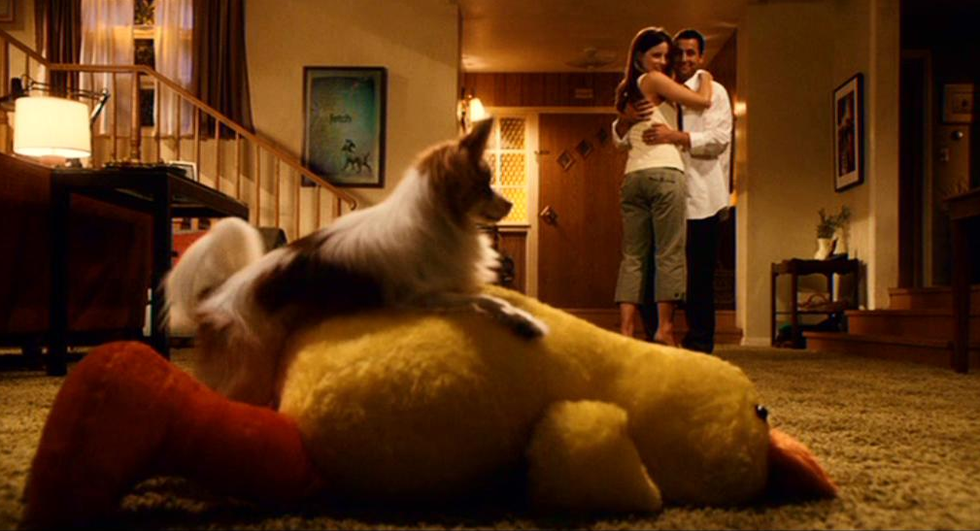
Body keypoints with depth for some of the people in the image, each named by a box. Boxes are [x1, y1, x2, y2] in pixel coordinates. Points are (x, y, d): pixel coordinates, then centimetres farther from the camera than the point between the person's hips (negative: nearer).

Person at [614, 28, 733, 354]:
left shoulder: (713, 91, 6)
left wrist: (676, 136, -23)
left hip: (701, 197, -4)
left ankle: (699, 346, 7)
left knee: (699, 275, -2)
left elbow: (719, 138, -9)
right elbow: (622, 141, 11)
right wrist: (625, 119, -12)